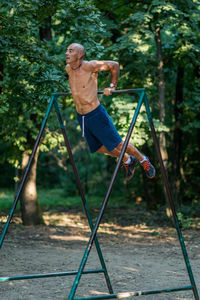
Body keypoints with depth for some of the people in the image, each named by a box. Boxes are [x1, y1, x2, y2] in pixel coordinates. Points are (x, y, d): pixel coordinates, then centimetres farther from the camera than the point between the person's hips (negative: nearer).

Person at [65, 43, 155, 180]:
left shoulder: (89, 66, -19)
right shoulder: (68, 69, 0)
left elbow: (114, 65, -9)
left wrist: (112, 86, -4)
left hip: (96, 114, -7)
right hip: (81, 117, 7)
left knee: (117, 145, 1)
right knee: (99, 148, 18)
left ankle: (144, 160, 24)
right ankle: (128, 161, 40)